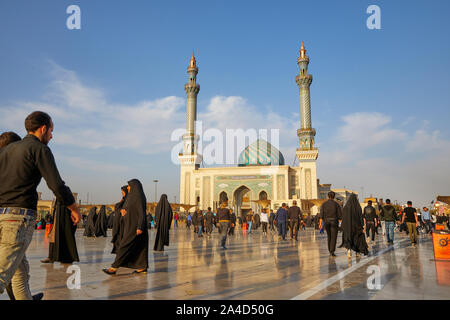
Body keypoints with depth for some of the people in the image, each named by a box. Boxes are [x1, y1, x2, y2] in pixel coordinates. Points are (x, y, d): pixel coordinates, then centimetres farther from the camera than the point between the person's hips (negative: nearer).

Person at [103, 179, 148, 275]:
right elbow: (125, 207, 20)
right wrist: (122, 210, -4)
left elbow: (142, 212, -19)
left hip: (135, 226, -10)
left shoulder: (139, 197, -14)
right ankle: (143, 267, 14)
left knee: (124, 246, -7)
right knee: (138, 247, 10)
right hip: (130, 224, 10)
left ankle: (114, 268, -3)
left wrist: (140, 227, -25)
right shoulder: (131, 196, 16)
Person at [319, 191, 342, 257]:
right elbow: (340, 214, -4)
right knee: (333, 237, -2)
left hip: (326, 222, 3)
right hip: (334, 222, -3)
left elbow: (321, 214, -6)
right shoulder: (336, 204, -5)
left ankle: (330, 250, 27)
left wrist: (320, 223, -6)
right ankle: (332, 251, -14)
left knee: (329, 236, 19)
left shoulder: (324, 204, 1)